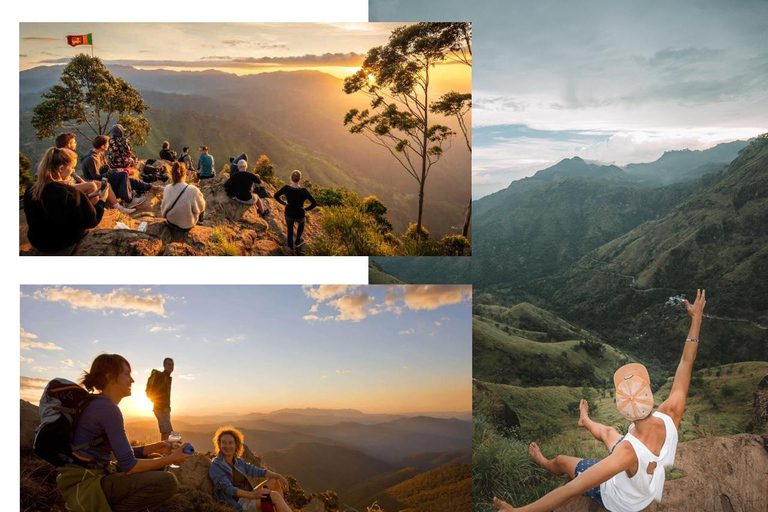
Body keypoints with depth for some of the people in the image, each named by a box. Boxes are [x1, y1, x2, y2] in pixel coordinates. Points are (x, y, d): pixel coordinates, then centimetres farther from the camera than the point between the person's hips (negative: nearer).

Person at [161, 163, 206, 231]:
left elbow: (163, 207, -1)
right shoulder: (193, 190, -31)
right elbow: (200, 208, -15)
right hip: (186, 226, -4)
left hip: (171, 222, 4)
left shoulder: (167, 188, -17)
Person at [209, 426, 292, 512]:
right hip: (238, 503, -8)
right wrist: (253, 495, -34)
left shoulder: (239, 461, 10)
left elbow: (258, 471, 9)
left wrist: (279, 476, -7)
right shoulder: (215, 466, -13)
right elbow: (228, 489, -23)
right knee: (274, 495, -23)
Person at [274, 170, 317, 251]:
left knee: (290, 229, 30)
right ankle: (297, 241, 48)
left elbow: (276, 196, -9)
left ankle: (290, 245, 51)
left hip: (288, 213, 2)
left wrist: (284, 203, 3)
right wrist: (306, 209, -10)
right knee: (301, 223, 36)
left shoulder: (286, 188, -23)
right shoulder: (304, 191, -29)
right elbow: (314, 203, -27)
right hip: (299, 215, -2)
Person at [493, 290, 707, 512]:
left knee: (561, 461, 19)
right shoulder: (670, 417, -37)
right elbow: (685, 365, -22)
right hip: (648, 487, 5)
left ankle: (544, 463, 57)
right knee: (608, 431, 30)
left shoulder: (628, 452, -50)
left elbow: (571, 490, -51)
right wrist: (696, 319, -15)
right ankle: (586, 421, 67)